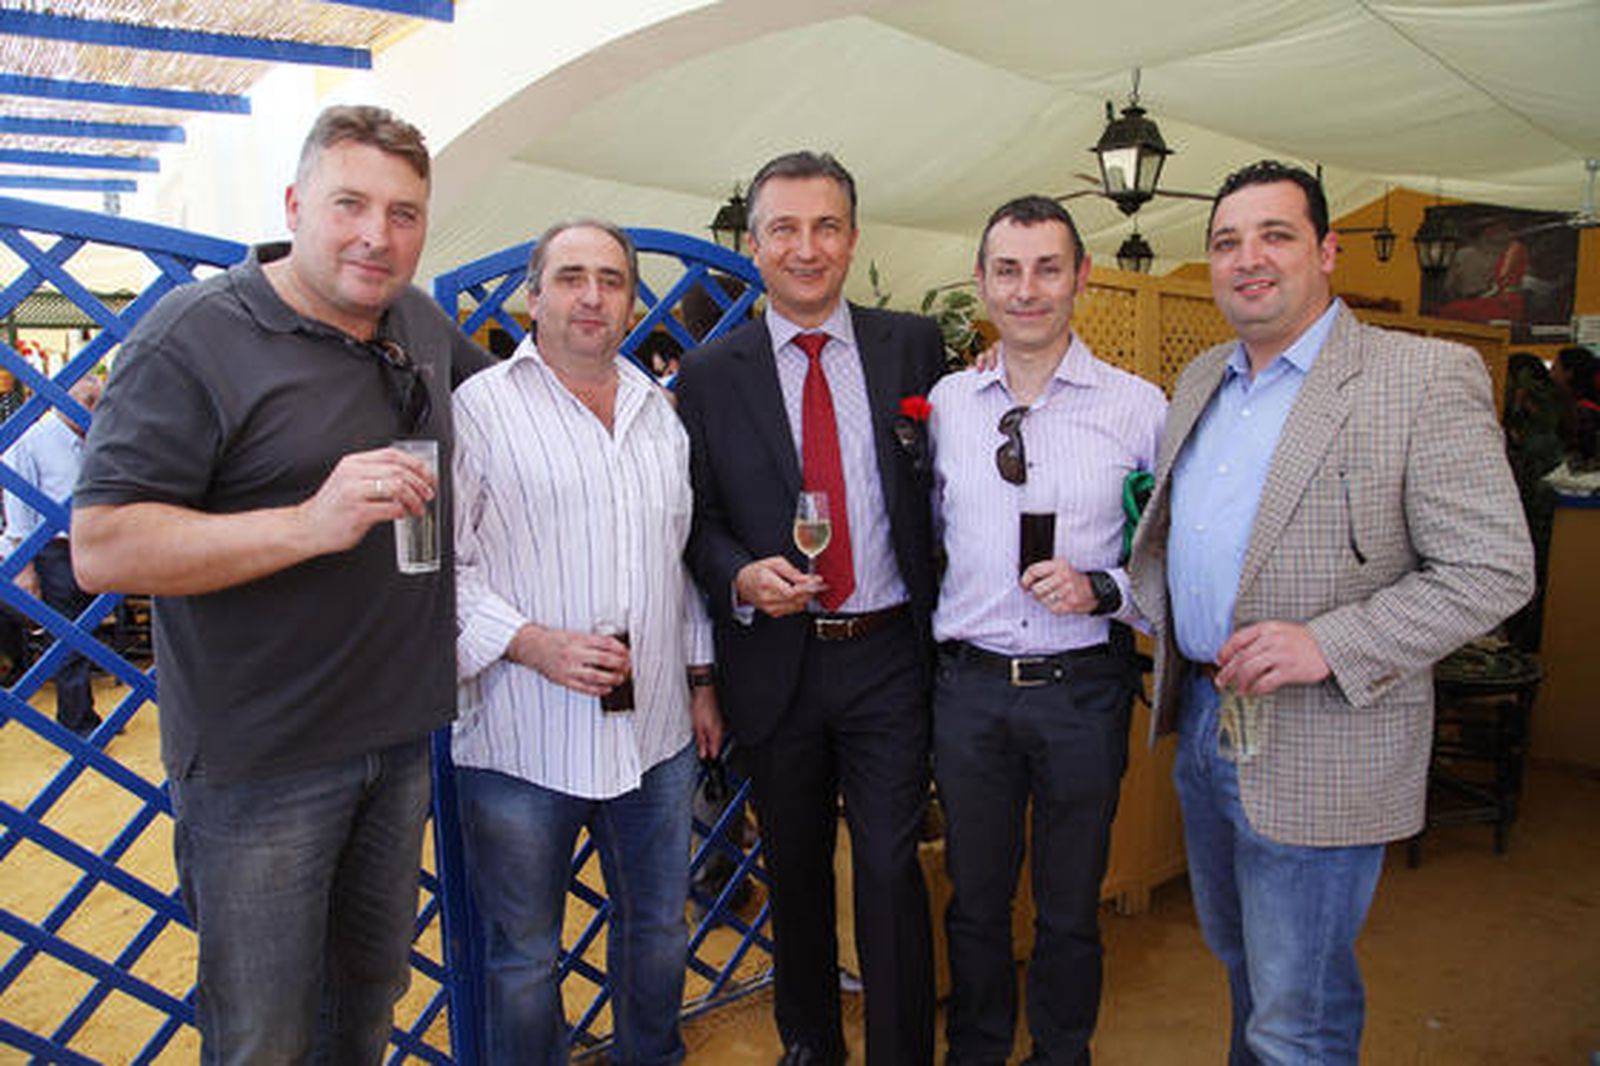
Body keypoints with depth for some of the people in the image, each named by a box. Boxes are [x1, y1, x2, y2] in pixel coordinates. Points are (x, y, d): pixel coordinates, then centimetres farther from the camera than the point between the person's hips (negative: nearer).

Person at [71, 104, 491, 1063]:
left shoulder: (424, 325, 6)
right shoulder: (195, 337, -15)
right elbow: (102, 549, -20)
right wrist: (310, 524, -30)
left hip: (401, 733, 6)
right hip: (260, 764, -6)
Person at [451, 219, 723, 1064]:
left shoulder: (661, 412, 12)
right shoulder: (479, 408, -5)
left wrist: (701, 680, 14)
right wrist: (531, 642, -21)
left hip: (657, 733, 5)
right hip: (522, 741, -5)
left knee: (658, 925, 21)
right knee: (523, 955, 12)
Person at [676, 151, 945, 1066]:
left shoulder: (914, 346, 2)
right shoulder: (710, 372, 1)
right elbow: (700, 518, 2)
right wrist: (741, 577, -15)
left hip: (887, 654, -1)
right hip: (774, 659, 1)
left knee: (891, 869, 3)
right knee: (796, 871, 18)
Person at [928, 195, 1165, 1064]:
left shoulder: (1139, 407, -5)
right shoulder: (945, 403, 3)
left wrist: (1102, 589, -18)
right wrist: (930, 631, 4)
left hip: (1083, 688, -2)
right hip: (967, 685, 2)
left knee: (1070, 907, 16)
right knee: (974, 895, 18)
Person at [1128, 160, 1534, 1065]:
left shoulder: (1427, 378, -13)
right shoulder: (1200, 381, 9)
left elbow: (1495, 568, -16)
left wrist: (1331, 643, -25)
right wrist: (1147, 600, 2)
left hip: (1316, 751, -7)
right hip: (1202, 721, 7)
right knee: (1240, 961, 27)